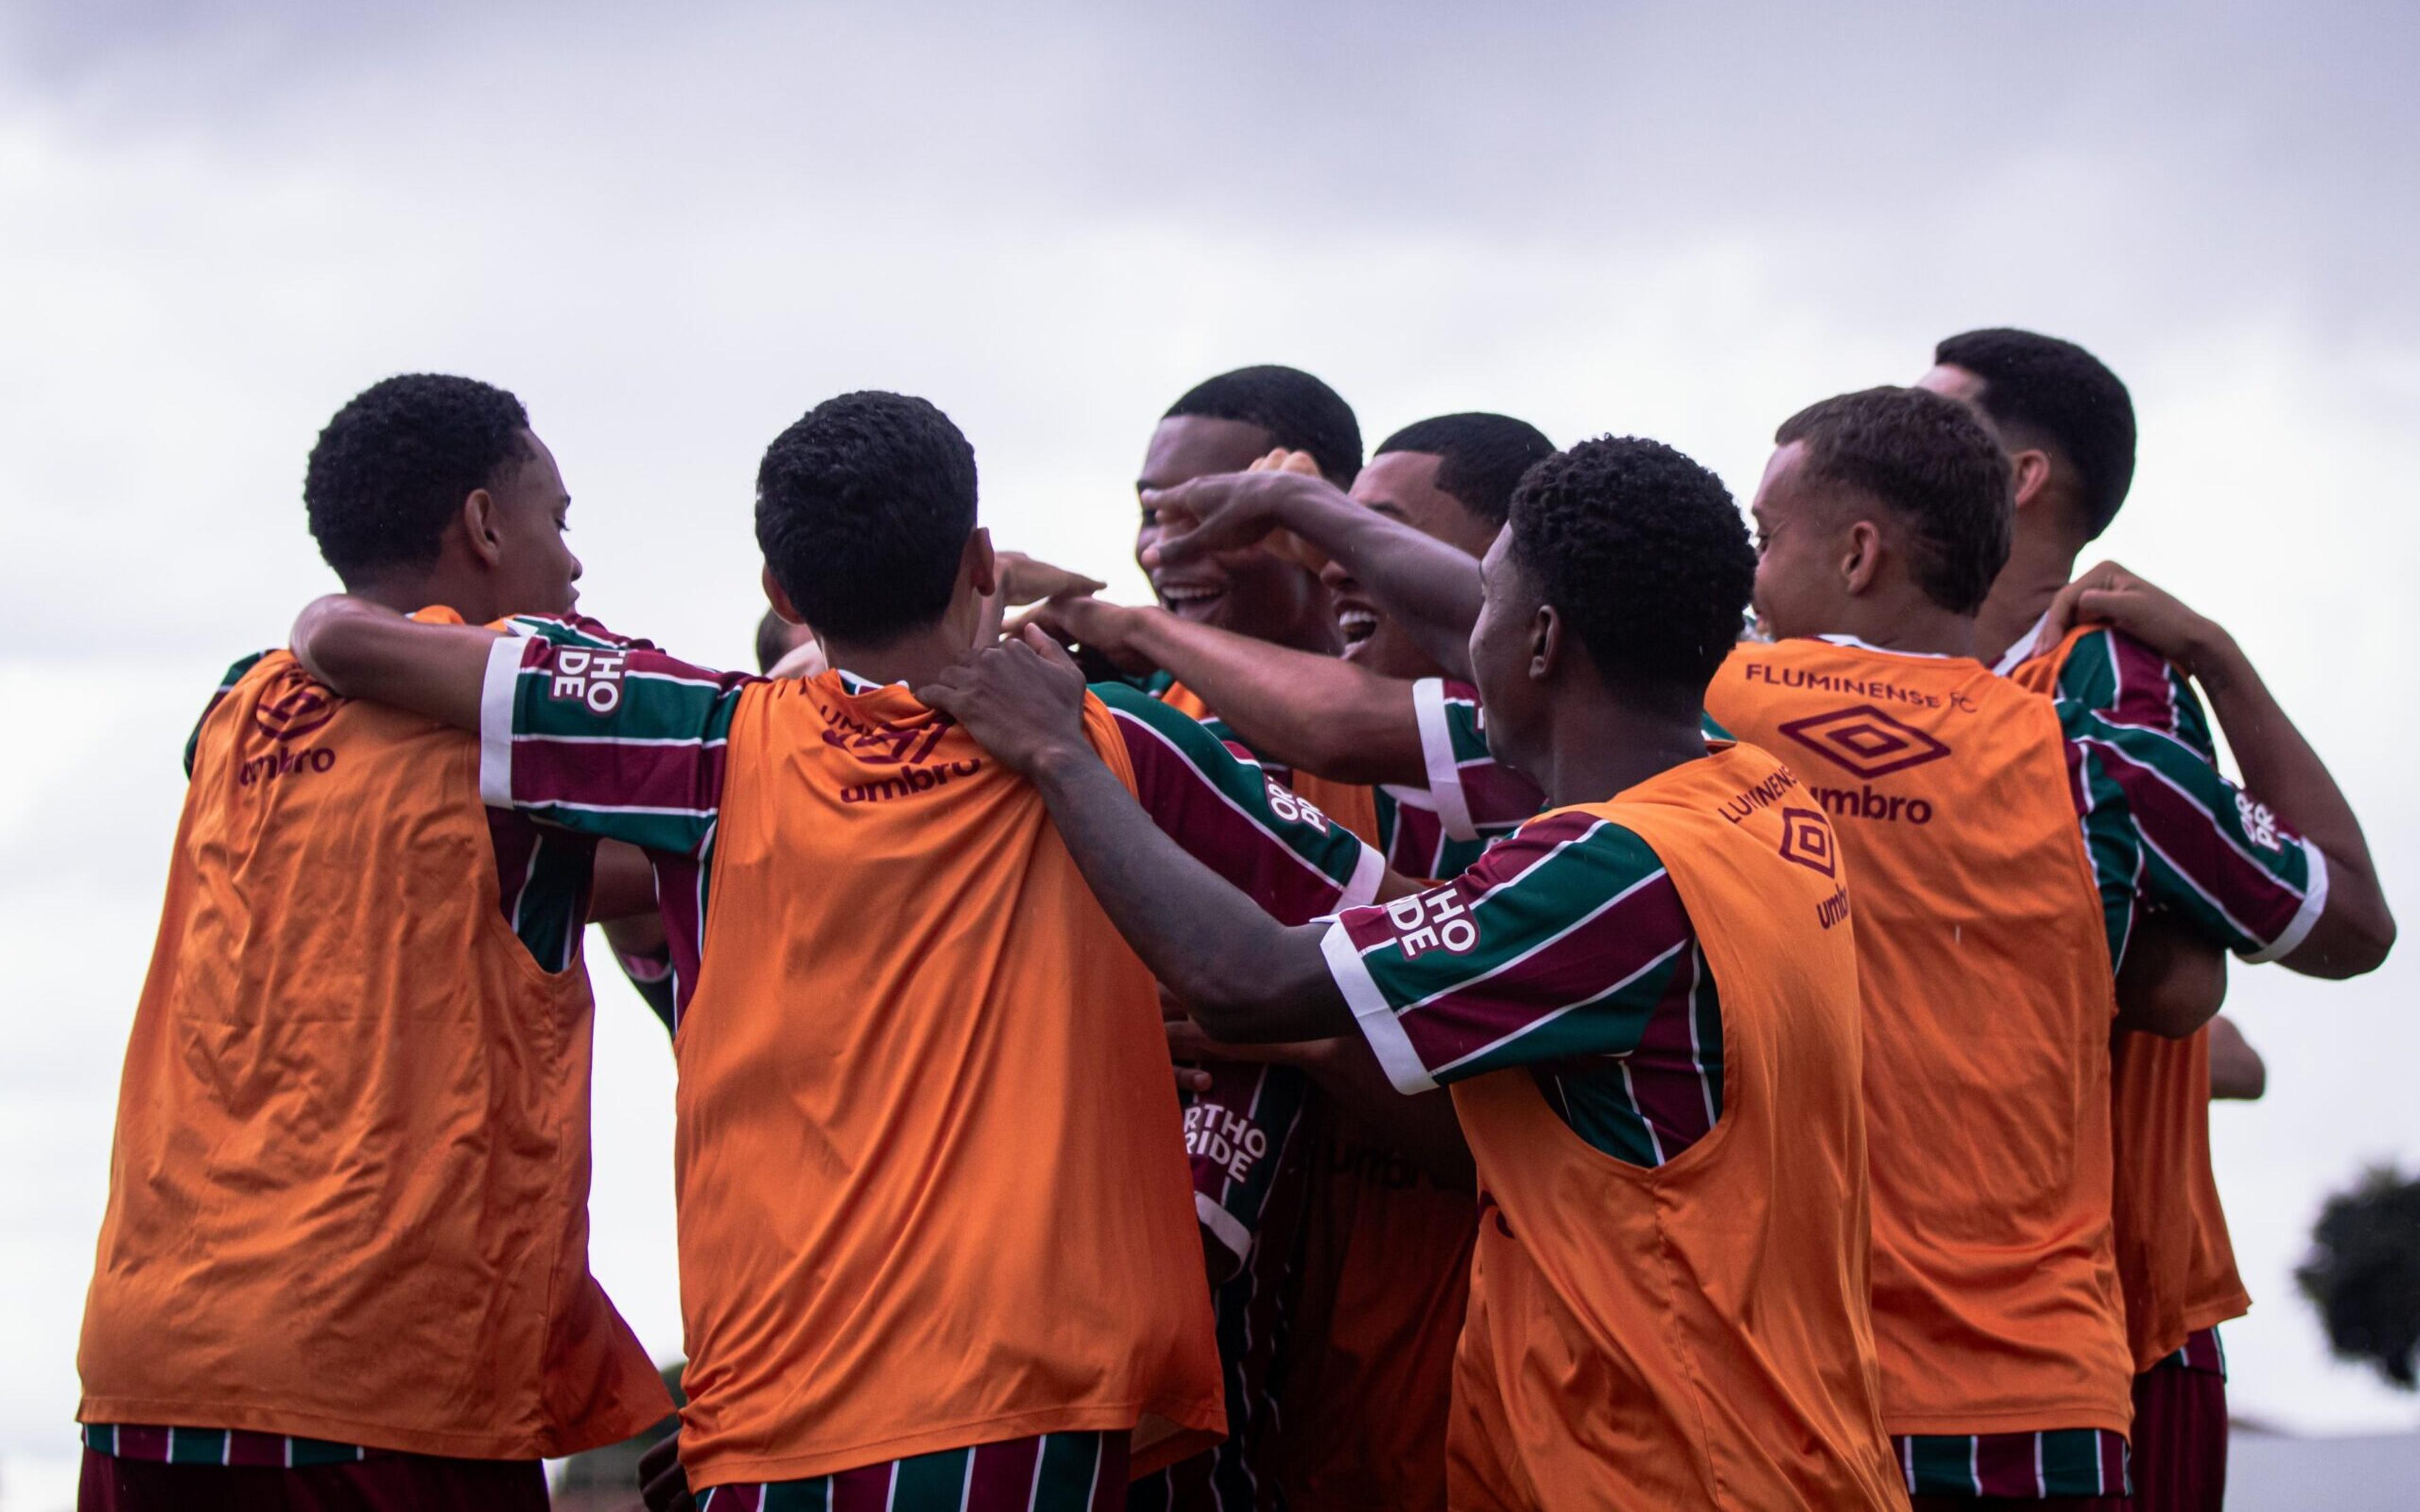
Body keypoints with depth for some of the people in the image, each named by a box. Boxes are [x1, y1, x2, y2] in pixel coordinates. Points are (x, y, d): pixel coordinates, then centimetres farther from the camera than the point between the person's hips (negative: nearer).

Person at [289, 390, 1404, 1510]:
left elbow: (347, 643, 4)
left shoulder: (728, 752, 3)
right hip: (1043, 1388, 0)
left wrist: (324, 619, 28)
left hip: (776, 1402, 0)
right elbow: (1383, 921, 16)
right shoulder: (1114, 750, 4)